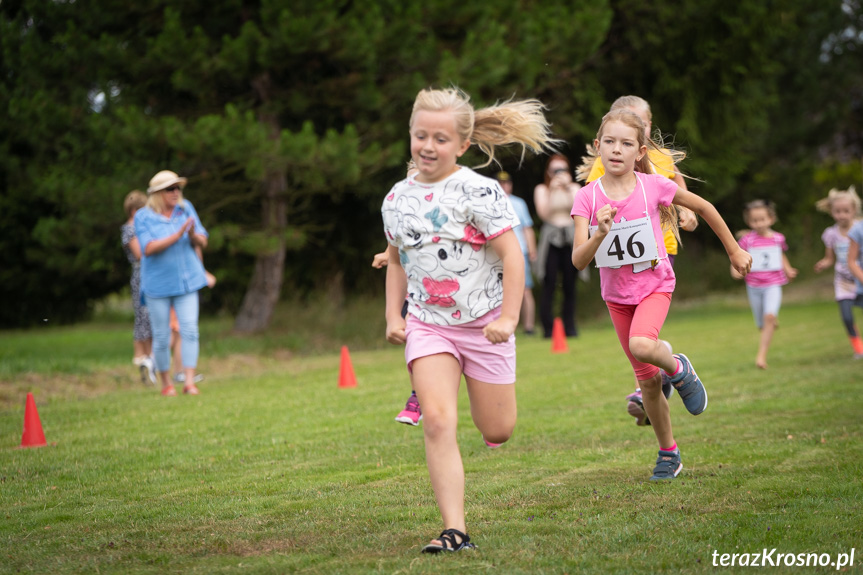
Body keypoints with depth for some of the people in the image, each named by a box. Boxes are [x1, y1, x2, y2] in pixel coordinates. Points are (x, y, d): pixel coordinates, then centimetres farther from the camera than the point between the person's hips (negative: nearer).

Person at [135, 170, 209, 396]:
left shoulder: (186, 209, 4)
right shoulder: (144, 217, -6)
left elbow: (202, 242, 3)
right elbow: (148, 248, -18)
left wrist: (194, 235, -20)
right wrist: (177, 235, -25)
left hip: (186, 281, 2)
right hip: (158, 283, -2)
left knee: (190, 330, -9)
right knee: (161, 336, 4)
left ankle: (190, 382, -10)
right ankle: (166, 383, 19)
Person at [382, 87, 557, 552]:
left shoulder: (477, 192, -12)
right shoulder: (397, 198, 3)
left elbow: (511, 255, -14)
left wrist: (508, 318, -20)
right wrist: (393, 316, 7)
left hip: (484, 322, -2)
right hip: (428, 325, 3)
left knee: (496, 432, 8)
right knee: (437, 421, -18)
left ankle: (486, 394, 47)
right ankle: (455, 531, -19)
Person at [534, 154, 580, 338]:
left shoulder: (574, 188, 14)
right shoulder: (542, 189, 9)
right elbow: (543, 212, -7)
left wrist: (568, 187, -12)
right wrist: (552, 190, -12)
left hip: (570, 238, 2)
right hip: (551, 238, -2)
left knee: (570, 284, -2)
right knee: (549, 284, -10)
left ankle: (569, 327, 3)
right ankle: (548, 328, -8)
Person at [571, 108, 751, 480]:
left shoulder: (653, 186, -14)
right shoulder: (588, 197, -11)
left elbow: (703, 207, 3)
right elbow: (578, 260, -18)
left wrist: (734, 250, 11)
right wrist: (600, 233, -37)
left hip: (654, 285, -2)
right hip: (616, 294, 2)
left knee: (641, 345, -33)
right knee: (648, 380, 8)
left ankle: (679, 369, 1)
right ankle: (669, 453, 27)